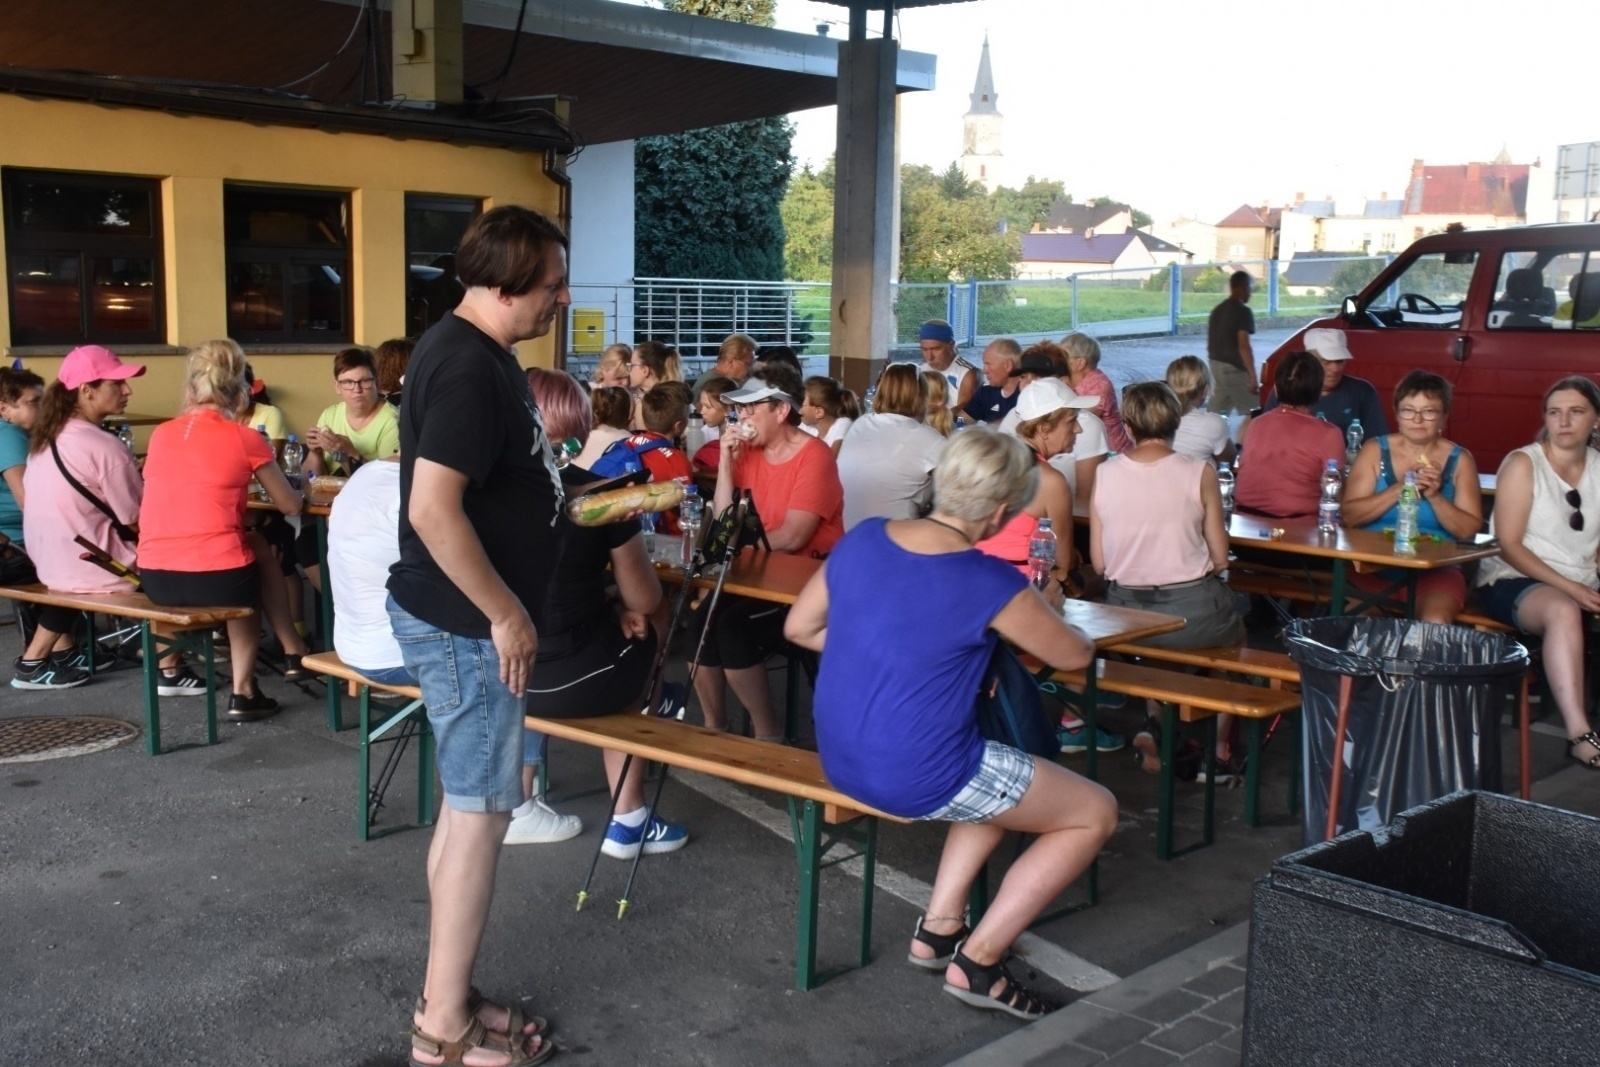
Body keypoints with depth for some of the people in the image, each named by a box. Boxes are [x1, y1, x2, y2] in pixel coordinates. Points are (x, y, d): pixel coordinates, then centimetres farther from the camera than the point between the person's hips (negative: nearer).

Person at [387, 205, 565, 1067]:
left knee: (467, 806, 16)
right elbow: (432, 509, -28)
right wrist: (506, 614, -21)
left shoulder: (479, 352, 10)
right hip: (465, 625, -10)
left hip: (468, 618, 10)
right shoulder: (466, 366, -21)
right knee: (481, 813, -1)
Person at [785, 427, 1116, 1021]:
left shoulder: (862, 539, -2)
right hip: (919, 780, -7)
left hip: (840, 761, 7)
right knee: (1096, 813, 10)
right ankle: (977, 962, 11)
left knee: (1003, 780, 31)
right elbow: (1076, 656, -1)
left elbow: (799, 627, 10)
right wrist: (1044, 612, 20)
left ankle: (938, 927, 24)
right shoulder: (991, 585, -18)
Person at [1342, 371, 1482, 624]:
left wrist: (1435, 496, -13)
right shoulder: (1375, 450, 7)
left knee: (1436, 622, -30)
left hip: (1436, 568, 0)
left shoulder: (1459, 460, 8)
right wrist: (1399, 489, -13)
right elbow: (1350, 515, -3)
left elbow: (1469, 530, 2)